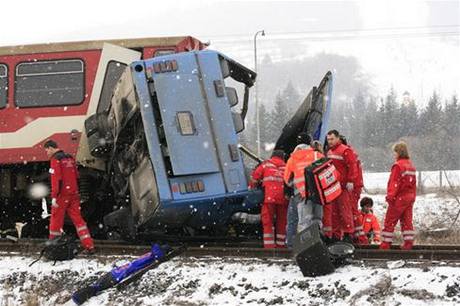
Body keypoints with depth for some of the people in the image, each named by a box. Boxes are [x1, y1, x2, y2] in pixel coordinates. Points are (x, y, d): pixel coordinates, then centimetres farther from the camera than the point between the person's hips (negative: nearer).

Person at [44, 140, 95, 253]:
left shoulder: (55, 160, -9)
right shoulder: (70, 158, 14)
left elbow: (56, 179, -17)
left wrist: (54, 196, -18)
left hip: (62, 195, -7)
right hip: (74, 194, 7)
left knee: (56, 219, 5)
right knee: (78, 219, 6)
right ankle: (89, 246, -3)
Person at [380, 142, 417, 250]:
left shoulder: (398, 165, -14)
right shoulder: (411, 165, 13)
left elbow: (394, 183, -19)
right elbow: (413, 183, 17)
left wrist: (390, 196, -17)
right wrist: (412, 196, 23)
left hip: (399, 198, -8)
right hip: (409, 197, 8)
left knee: (390, 221, -1)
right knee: (407, 220, 10)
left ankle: (386, 243, 0)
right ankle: (408, 242, 6)